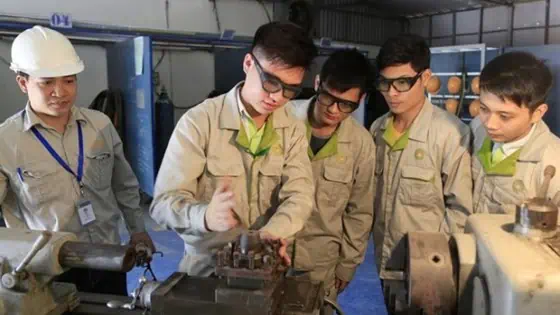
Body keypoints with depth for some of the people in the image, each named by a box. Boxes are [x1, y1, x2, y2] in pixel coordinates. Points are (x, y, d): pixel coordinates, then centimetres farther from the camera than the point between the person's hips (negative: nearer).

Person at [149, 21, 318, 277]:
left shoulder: (293, 129, 1)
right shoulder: (198, 122, -12)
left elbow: (299, 195, -8)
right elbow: (164, 202, -15)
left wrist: (272, 233, -29)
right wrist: (205, 216, -36)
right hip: (207, 268, -4)